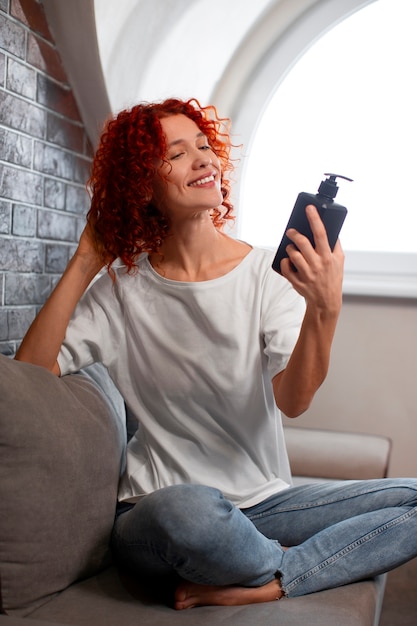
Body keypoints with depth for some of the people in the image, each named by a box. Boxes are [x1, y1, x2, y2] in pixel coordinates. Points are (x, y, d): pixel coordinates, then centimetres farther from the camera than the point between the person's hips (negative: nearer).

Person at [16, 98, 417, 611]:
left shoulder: (267, 272, 0)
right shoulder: (123, 286, 0)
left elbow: (292, 400, -13)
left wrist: (324, 310, -31)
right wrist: (86, 260, -10)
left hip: (264, 501, 2)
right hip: (156, 513, -1)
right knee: (187, 508, -38)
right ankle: (303, 566, -6)